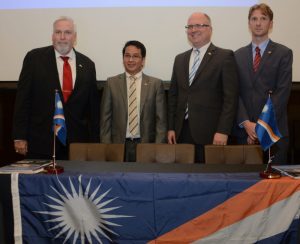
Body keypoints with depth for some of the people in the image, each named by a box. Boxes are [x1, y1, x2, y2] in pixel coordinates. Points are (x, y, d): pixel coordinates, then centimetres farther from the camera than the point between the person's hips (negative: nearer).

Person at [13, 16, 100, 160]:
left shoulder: (87, 65, 8)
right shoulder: (35, 58, 1)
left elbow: (93, 105, 9)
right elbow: (23, 98, -1)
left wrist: (94, 142, 7)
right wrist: (19, 137, -6)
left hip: (76, 142, 2)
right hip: (40, 142, -2)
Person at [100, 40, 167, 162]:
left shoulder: (156, 84, 2)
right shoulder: (112, 83, 4)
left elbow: (161, 120, 1)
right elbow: (105, 118, 4)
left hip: (146, 144, 0)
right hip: (118, 144, 0)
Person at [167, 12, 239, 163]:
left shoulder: (225, 57, -2)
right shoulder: (180, 59, 16)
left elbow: (230, 97, -8)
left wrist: (223, 131, -14)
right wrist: (171, 128, 9)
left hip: (210, 133, -4)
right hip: (181, 132, 5)